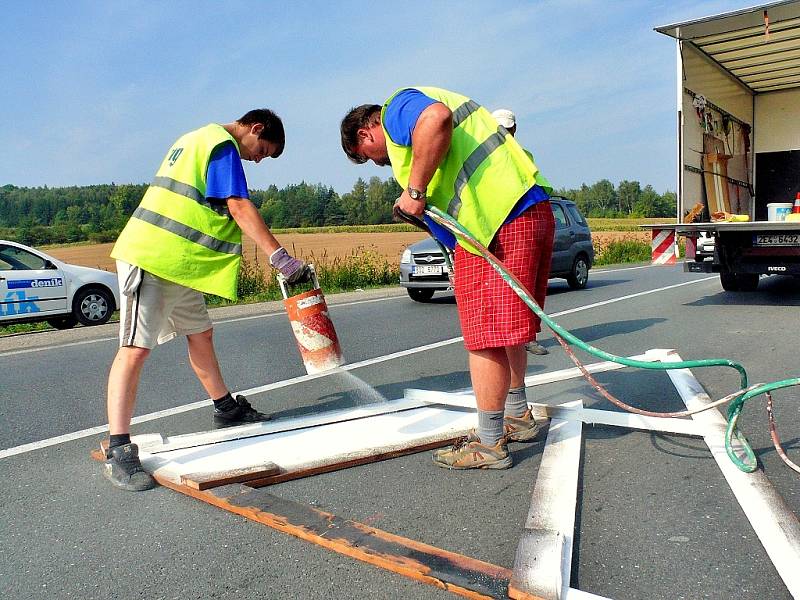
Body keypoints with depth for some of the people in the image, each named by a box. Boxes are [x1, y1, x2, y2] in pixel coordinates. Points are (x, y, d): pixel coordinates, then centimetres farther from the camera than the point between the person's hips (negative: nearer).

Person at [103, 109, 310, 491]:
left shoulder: (198, 139, 22)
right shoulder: (224, 146, -9)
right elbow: (240, 207, -20)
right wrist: (281, 259, -24)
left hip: (178, 263, 11)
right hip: (153, 258, -11)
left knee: (200, 333, 17)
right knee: (136, 347, -12)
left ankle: (227, 410, 30)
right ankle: (118, 451, -11)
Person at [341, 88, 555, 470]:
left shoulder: (396, 109, 2)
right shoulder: (413, 112, 31)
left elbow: (435, 119, -24)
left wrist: (415, 189, -18)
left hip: (498, 221, -11)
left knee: (487, 335, -4)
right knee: (505, 330, 20)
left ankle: (489, 444, 6)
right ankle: (517, 416, 35)